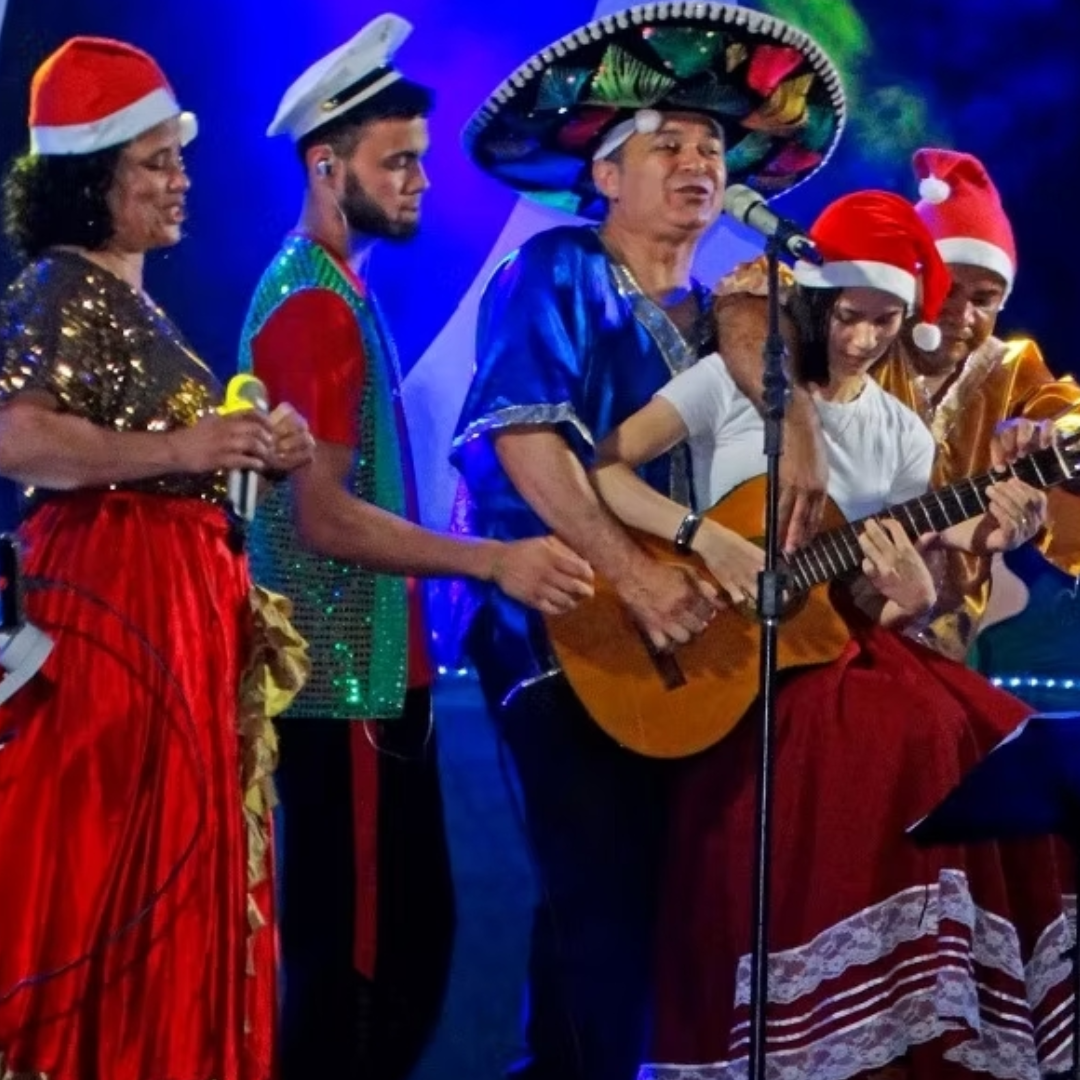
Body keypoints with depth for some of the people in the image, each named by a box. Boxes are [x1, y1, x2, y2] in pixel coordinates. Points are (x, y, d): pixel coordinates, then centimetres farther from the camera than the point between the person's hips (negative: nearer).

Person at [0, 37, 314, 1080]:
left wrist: (250, 448, 9)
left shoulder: (132, 300, 18)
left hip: (183, 600, 10)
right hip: (111, 601, -10)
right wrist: (184, 448, -25)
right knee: (106, 870, -9)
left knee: (176, 865, 9)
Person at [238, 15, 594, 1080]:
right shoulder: (311, 305, -16)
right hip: (340, 683, -10)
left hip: (381, 670, 10)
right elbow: (323, 517, -23)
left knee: (413, 927, 15)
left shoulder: (342, 291, 15)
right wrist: (495, 563, -28)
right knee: (351, 949, -6)